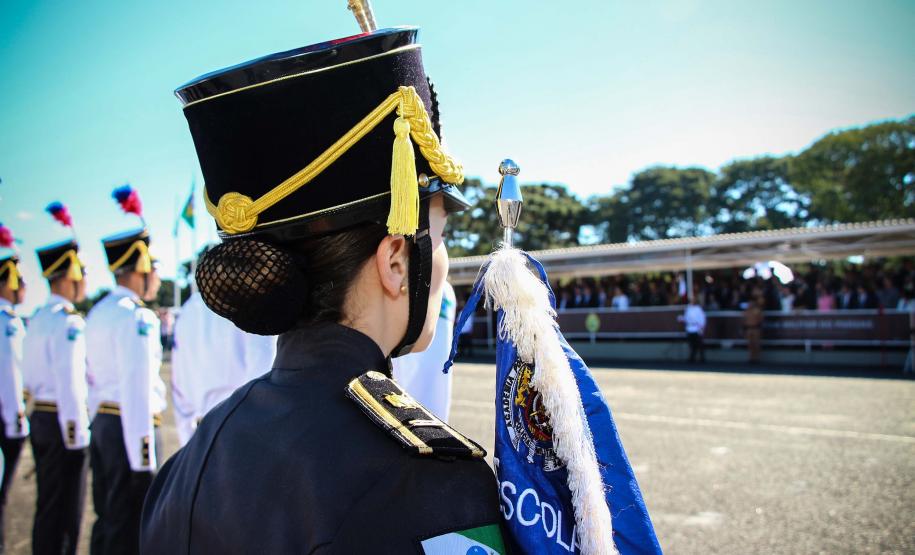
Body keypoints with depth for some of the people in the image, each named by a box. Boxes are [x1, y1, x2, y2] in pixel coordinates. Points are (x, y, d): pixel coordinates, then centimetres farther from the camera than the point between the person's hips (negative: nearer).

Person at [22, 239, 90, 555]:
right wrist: (77, 436, -18)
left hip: (41, 419, 9)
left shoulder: (37, 319, 12)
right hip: (64, 423, -9)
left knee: (47, 505, 18)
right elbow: (70, 384, -21)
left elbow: (28, 378, 17)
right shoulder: (69, 322, -17)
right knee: (65, 510, 1)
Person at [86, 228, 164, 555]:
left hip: (103, 423, 9)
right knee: (130, 527, 0)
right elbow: (136, 387, -21)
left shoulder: (97, 313, 13)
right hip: (130, 428, -9)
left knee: (107, 518, 18)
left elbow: (93, 380, 17)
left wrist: (98, 426, 23)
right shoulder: (136, 316, -15)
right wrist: (143, 456, -20)